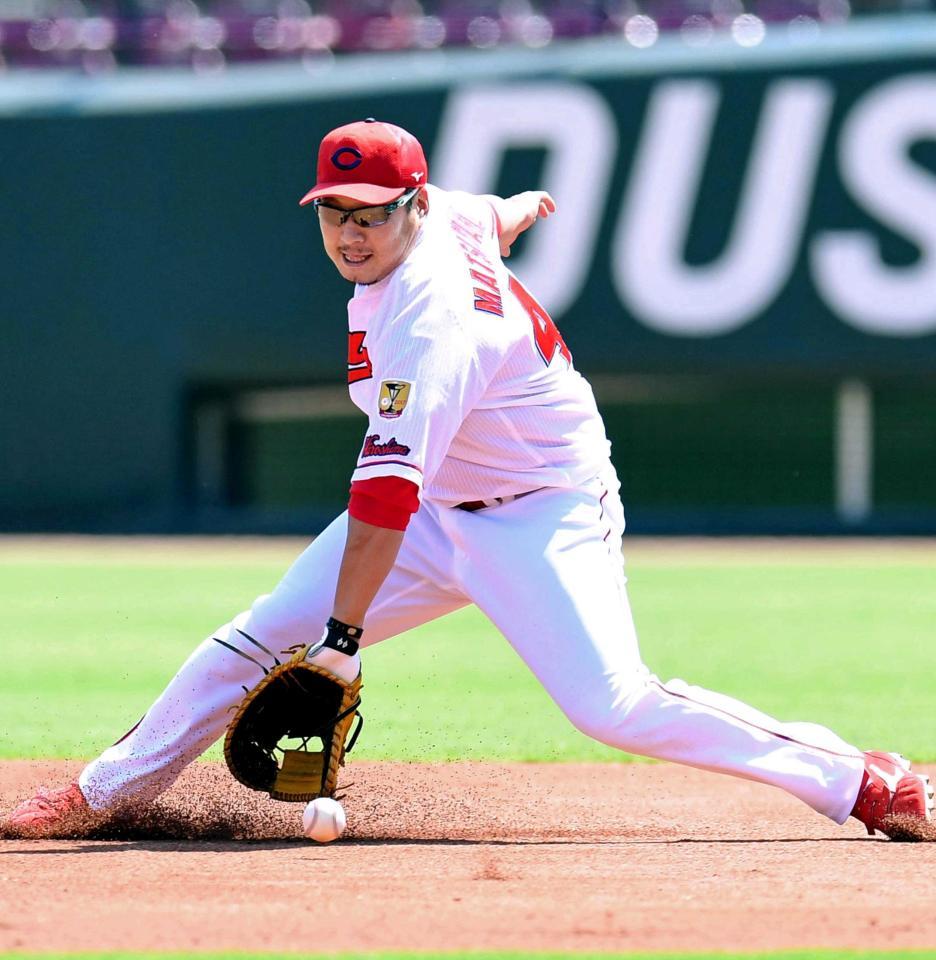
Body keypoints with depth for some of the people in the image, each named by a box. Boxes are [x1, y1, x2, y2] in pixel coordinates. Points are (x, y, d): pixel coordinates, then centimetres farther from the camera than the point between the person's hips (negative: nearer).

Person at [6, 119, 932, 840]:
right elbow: (487, 215, 19)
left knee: (613, 706, -26)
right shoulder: (442, 215, -6)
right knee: (257, 642, 0)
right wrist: (518, 210, 43)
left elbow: (388, 491, -36)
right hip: (439, 508, 9)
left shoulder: (432, 323, -32)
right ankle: (107, 791, 13)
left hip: (546, 515, -9)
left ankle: (858, 781, -18)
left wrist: (344, 637, -39)